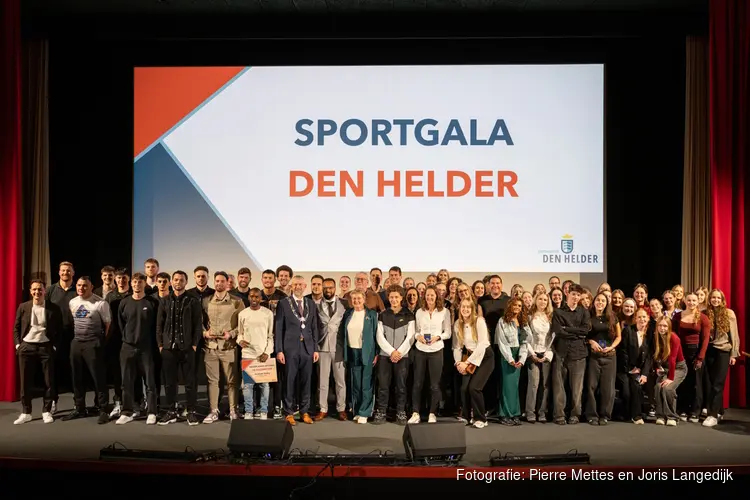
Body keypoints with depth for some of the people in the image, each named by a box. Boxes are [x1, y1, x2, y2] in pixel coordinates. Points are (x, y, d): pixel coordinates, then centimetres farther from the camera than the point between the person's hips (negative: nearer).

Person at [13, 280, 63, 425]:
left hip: (46, 347, -1)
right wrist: (18, 344, 1)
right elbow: (16, 328, 10)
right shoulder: (23, 307, 4)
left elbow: (59, 329, 3)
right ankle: (26, 412, 16)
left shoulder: (54, 308, -2)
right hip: (26, 347, 1)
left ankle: (46, 411, 15)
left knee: (48, 381, 3)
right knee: (25, 381, 5)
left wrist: (54, 345, -3)